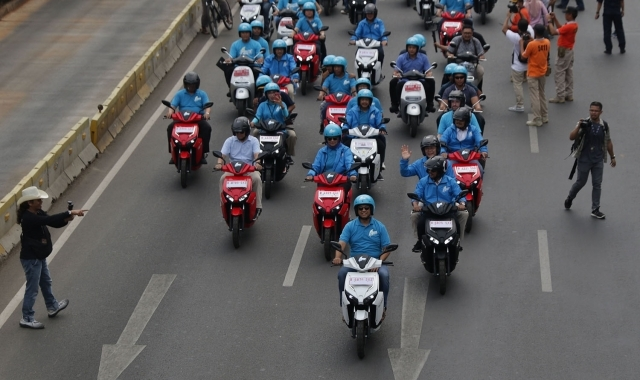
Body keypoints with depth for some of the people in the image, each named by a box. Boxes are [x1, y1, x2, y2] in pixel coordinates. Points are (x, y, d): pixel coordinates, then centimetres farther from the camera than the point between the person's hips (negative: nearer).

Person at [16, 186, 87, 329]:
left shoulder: (38, 214, 1)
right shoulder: (28, 218, -29)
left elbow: (54, 223, 2)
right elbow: (49, 220, -38)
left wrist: (66, 219, -19)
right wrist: (70, 213, -39)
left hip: (39, 256, 10)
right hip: (31, 258, -10)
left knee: (46, 282, 26)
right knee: (32, 288, 1)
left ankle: (52, 307, 46)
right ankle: (27, 319, 12)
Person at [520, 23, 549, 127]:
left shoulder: (531, 44, -23)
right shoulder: (547, 42, -5)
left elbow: (524, 55, -9)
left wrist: (521, 44, 4)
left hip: (533, 74, -7)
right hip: (543, 73, 7)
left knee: (534, 96, 0)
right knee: (542, 94, 20)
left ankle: (537, 120, 2)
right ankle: (544, 117, 26)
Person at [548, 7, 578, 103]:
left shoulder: (569, 27, -26)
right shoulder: (574, 25, 4)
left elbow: (554, 32, -29)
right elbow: (561, 27, 15)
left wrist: (549, 22, -17)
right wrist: (554, 19, 4)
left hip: (564, 51, -10)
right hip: (570, 50, 10)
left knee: (559, 74, -3)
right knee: (569, 73, 14)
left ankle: (560, 96, -1)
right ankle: (569, 95, 21)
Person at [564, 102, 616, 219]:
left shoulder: (604, 126, -1)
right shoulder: (585, 124, -10)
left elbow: (608, 142, 10)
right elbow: (571, 137, -18)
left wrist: (612, 157, 13)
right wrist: (579, 126, -32)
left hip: (598, 160, 3)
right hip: (584, 159, -3)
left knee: (597, 184, 5)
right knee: (581, 182, 10)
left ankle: (595, 209, 14)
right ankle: (570, 198, 37)